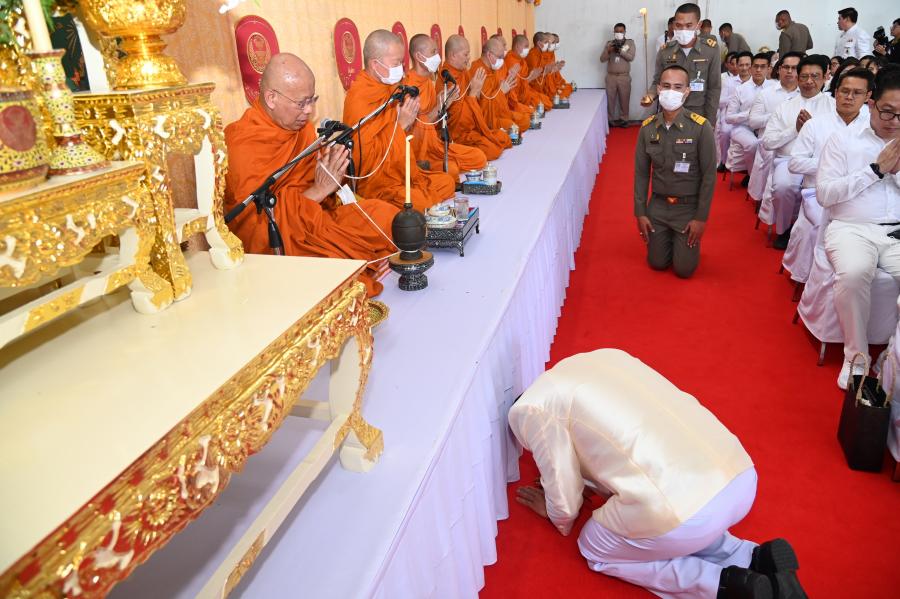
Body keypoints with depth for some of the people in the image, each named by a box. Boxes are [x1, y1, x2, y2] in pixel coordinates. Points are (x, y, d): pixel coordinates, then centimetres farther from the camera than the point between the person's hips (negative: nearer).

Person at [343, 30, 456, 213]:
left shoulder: (389, 88, 9)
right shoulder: (358, 98, -19)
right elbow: (366, 156, -23)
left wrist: (409, 118, -1)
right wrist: (400, 124, -21)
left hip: (399, 172, 10)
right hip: (374, 181, -10)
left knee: (447, 182, 11)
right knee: (425, 204, -24)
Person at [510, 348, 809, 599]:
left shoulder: (530, 409, 2)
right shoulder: (606, 356, 22)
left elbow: (565, 499, 9)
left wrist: (561, 519, 31)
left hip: (681, 510, -8)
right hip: (740, 477, 8)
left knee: (596, 548, 22)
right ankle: (756, 559, 15)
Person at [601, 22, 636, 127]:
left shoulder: (630, 42, 5)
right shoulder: (609, 43, 9)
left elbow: (631, 57, -9)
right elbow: (602, 59, 2)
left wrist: (620, 50, -21)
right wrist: (608, 51, -17)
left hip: (624, 76, -1)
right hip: (611, 76, 1)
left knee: (624, 99, 2)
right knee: (610, 98, 1)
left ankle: (623, 119, 12)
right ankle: (610, 119, 11)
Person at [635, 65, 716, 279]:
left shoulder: (701, 128, -16)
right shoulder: (648, 128, -5)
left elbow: (709, 176, -12)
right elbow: (641, 173, 1)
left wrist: (701, 217, -13)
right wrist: (640, 213, -1)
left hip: (688, 206, -3)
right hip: (658, 205, 3)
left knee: (684, 269, 1)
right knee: (657, 263, 9)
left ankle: (685, 241, 33)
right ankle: (670, 238, 40)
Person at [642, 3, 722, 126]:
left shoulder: (711, 50, -5)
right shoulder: (664, 51, -1)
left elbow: (714, 89, -3)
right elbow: (657, 83, 8)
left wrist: (709, 123, -5)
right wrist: (650, 96, -14)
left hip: (698, 115, -1)